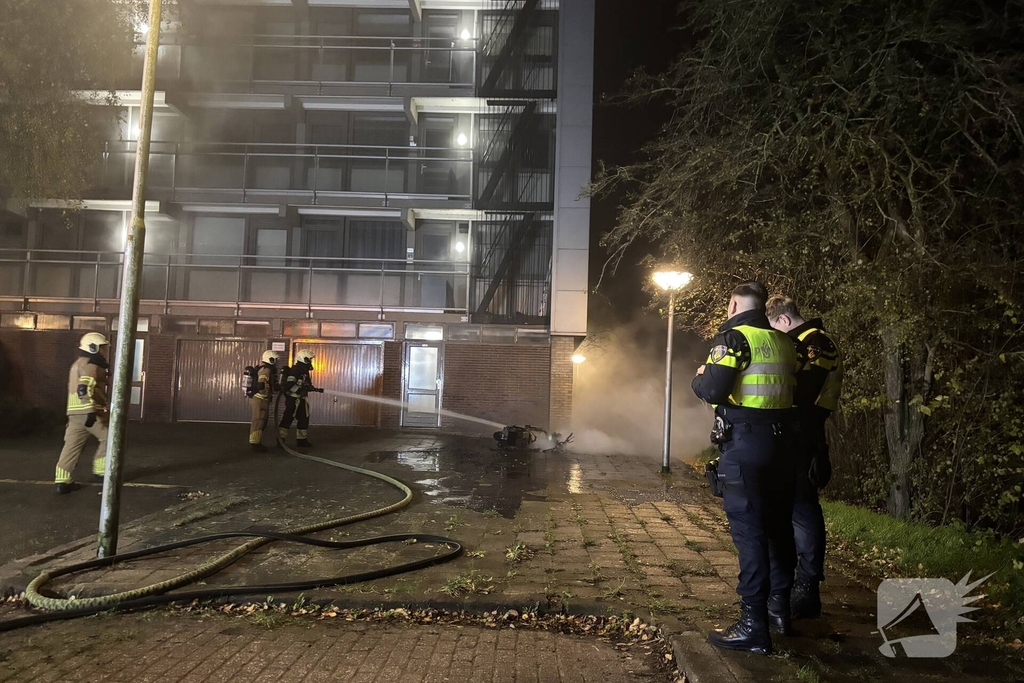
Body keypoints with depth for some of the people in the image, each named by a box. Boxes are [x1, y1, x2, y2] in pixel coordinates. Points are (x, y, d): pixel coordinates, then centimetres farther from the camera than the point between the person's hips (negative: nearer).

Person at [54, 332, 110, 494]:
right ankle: (100, 471, 7)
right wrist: (91, 411, -27)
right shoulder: (90, 365, -9)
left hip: (75, 412, 10)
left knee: (73, 445, 6)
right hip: (88, 412, -10)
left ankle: (62, 481, 3)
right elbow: (84, 389, -22)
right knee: (108, 438, 4)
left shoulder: (78, 364, 25)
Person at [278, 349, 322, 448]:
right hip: (293, 399, -10)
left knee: (304, 419, 11)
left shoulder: (304, 371, 15)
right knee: (288, 419, -7)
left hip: (301, 400, 10)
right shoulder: (295, 370, -16)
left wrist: (316, 389, 12)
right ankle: (280, 439, -2)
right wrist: (300, 391, -25)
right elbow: (289, 385, -25)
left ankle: (301, 439, 19)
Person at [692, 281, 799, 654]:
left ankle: (754, 626, -3)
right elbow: (791, 390, 17)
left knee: (748, 531, -5)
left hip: (743, 444, -7)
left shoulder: (734, 336, -9)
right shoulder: (782, 342, 12)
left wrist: (699, 377, 2)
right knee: (778, 527, 16)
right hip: (780, 442, 7)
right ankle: (781, 608, 29)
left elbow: (712, 390, -18)